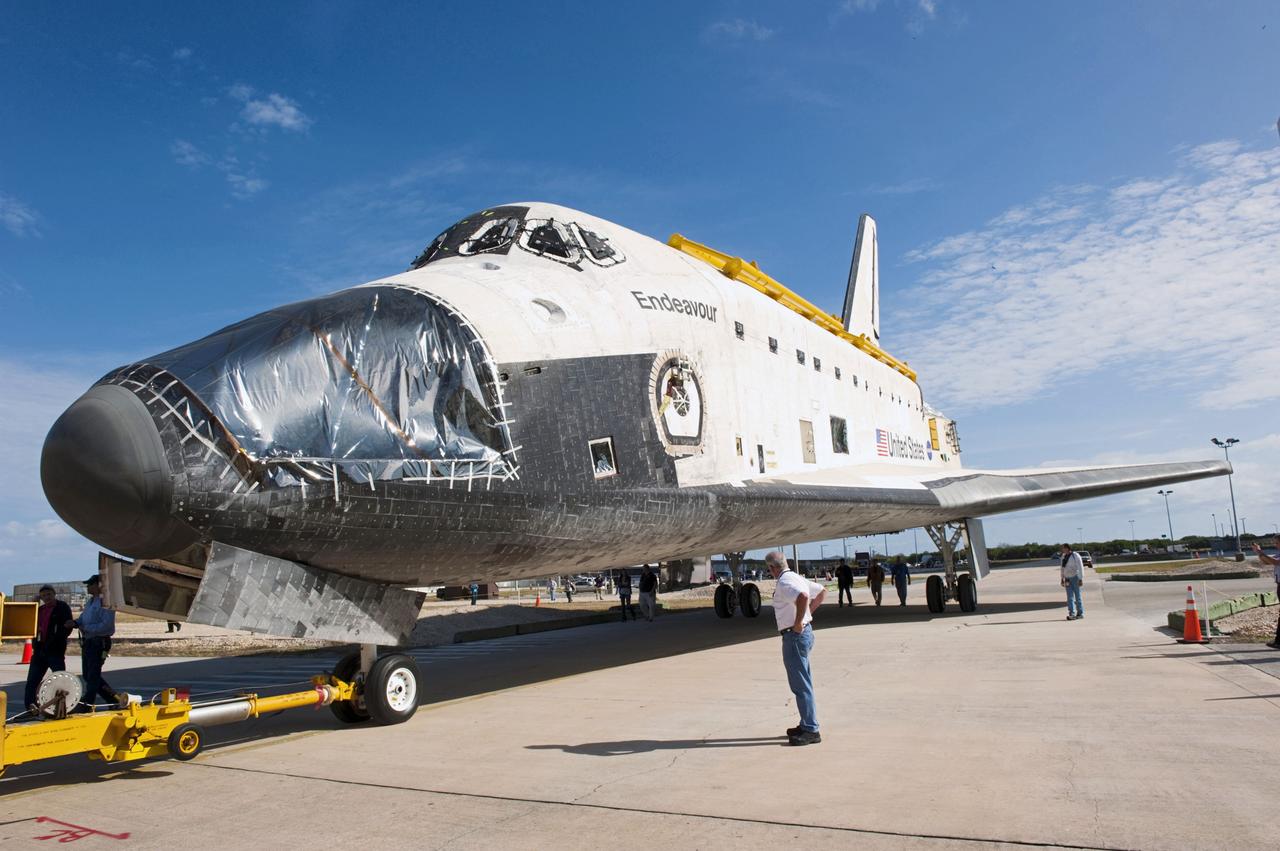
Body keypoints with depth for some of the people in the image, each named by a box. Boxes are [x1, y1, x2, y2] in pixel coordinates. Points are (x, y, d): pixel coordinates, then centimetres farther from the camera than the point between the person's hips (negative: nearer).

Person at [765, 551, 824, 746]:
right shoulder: (797, 578, 12)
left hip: (795, 635, -10)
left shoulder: (785, 582, -17)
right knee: (803, 683, 18)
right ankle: (807, 725, 28)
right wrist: (808, 612, 17)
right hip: (804, 632, 10)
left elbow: (803, 596, -37)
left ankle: (811, 730, 0)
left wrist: (798, 622, -25)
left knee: (800, 684, -4)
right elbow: (822, 591, 24)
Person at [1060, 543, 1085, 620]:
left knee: (1077, 596, -1)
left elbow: (1080, 567, -15)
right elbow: (1062, 568, 16)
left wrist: (1081, 579, -19)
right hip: (1068, 578, 6)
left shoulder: (1075, 555, -13)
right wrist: (1062, 578, 14)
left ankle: (1080, 613, 9)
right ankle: (1072, 614, -7)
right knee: (1070, 597, -3)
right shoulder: (1064, 556, 8)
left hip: (1075, 577, -6)